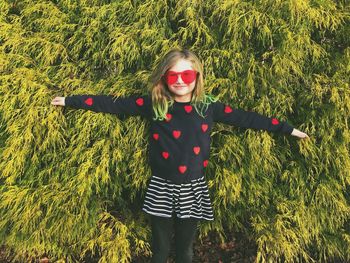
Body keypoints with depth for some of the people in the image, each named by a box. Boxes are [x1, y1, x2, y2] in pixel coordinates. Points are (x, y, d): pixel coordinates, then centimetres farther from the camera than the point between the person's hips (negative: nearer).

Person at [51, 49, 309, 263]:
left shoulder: (209, 107, -3)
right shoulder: (154, 105, -5)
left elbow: (245, 118, 2)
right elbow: (115, 104, -3)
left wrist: (288, 129, 5)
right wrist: (71, 100, -2)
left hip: (192, 189, 1)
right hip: (162, 188, 0)